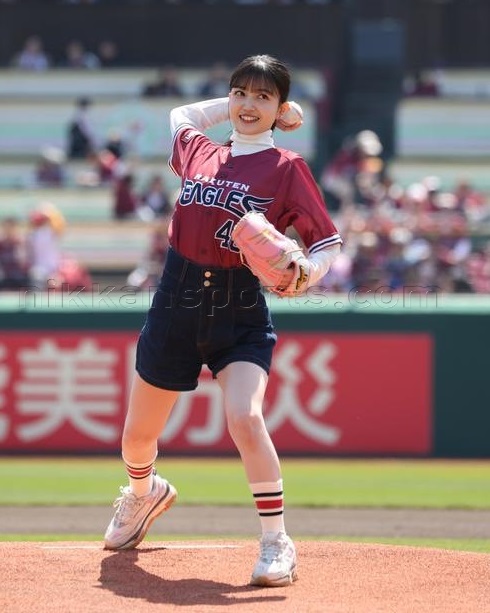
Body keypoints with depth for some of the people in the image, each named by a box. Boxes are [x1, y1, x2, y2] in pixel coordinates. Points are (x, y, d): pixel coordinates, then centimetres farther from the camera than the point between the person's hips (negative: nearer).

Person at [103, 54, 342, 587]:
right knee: (136, 437, 14)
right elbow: (180, 115, 32)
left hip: (240, 310, -4)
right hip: (177, 303, 4)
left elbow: (328, 243, -4)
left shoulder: (286, 168, -3)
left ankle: (276, 542, -15)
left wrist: (303, 273, -24)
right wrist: (234, 105, 20)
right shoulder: (199, 152, 8)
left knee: (245, 419, -28)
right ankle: (144, 494, 49)